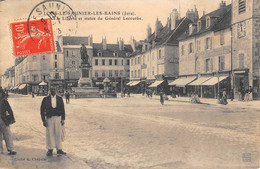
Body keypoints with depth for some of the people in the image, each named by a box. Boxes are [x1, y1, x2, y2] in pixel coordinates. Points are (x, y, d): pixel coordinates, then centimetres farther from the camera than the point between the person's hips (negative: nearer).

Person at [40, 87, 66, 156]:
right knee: (49, 134, 2)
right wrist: (43, 120, -2)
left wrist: (63, 119, 3)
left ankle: (59, 149, 10)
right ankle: (50, 150, 13)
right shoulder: (45, 99, 1)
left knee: (58, 134, 2)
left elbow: (62, 109, 9)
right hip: (49, 118, -1)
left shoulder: (59, 99, 6)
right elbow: (42, 110, 3)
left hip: (58, 118, 1)